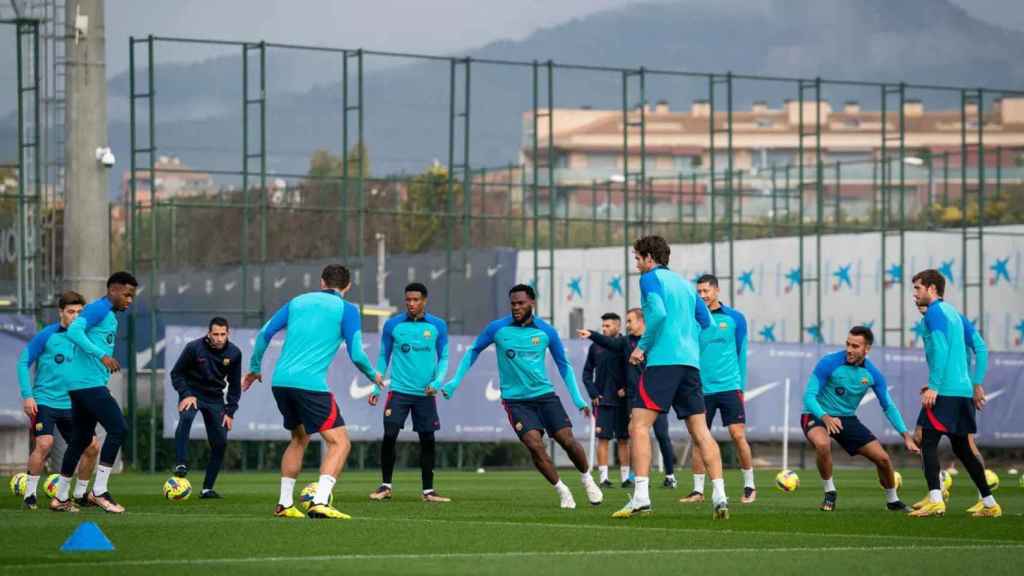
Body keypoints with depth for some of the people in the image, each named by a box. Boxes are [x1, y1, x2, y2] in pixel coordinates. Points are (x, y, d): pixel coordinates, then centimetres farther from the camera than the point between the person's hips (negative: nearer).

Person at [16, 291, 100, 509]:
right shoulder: (47, 336, -8)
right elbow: (24, 363, -5)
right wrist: (27, 396, -11)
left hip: (71, 405, 5)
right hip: (44, 402, -5)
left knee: (92, 446, 0)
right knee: (44, 443, -23)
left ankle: (81, 494, 19)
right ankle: (30, 495, -10)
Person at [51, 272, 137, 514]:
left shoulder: (110, 315, 21)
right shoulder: (98, 308, -9)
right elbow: (74, 331, -23)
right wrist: (102, 355, -27)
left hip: (80, 385, 10)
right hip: (88, 383, -10)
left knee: (81, 439, 14)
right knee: (118, 429, -13)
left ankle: (60, 498, 19)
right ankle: (99, 491, -12)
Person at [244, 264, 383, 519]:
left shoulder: (298, 302, 17)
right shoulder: (347, 310, 3)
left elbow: (264, 334, 14)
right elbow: (356, 354, -4)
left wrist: (255, 368, 27)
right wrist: (373, 375, 16)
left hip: (281, 381, 6)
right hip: (311, 383, -6)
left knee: (299, 438, 25)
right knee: (339, 442, -2)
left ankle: (285, 503, 22)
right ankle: (320, 502, -20)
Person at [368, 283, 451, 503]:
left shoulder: (438, 326, 4)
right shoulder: (393, 325, 2)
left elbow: (444, 358, 9)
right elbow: (383, 357, 10)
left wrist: (437, 381, -8)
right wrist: (376, 387, 4)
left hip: (425, 394, 1)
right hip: (399, 391, -1)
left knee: (428, 440, 2)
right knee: (389, 437, -10)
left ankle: (428, 490, 11)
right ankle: (385, 486, 2)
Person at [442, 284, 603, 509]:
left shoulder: (546, 331, -1)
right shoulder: (498, 328, -4)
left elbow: (563, 365, 10)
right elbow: (474, 351, 10)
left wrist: (577, 398, 4)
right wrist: (456, 381, 3)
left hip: (545, 395, 1)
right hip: (515, 400, -1)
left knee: (568, 440, -8)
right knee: (535, 445, -19)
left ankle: (587, 479, 20)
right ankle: (562, 490, -3)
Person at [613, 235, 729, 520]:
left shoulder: (651, 278, 1)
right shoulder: (685, 284, 22)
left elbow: (658, 313, -15)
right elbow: (706, 322, 20)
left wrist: (642, 346, -7)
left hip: (662, 360, -7)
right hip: (690, 362, 7)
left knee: (639, 427, -7)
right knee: (701, 432, 5)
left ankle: (641, 496, -19)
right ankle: (719, 495, -5)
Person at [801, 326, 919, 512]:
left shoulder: (872, 374, -7)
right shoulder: (829, 363, -20)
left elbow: (888, 407, 4)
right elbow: (809, 395, -22)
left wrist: (906, 436, -4)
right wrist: (825, 418, -40)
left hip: (847, 419, 4)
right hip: (817, 416, -4)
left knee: (882, 458, -2)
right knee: (823, 444, -38)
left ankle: (893, 500, 27)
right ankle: (829, 493, -14)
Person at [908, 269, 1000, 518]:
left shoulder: (935, 312, -6)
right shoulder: (951, 312, 21)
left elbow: (940, 350, -18)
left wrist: (934, 387, -21)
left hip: (946, 391, -9)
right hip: (962, 389, 9)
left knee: (928, 442, -11)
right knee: (962, 448, 14)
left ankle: (935, 500, -23)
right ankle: (989, 504, 14)